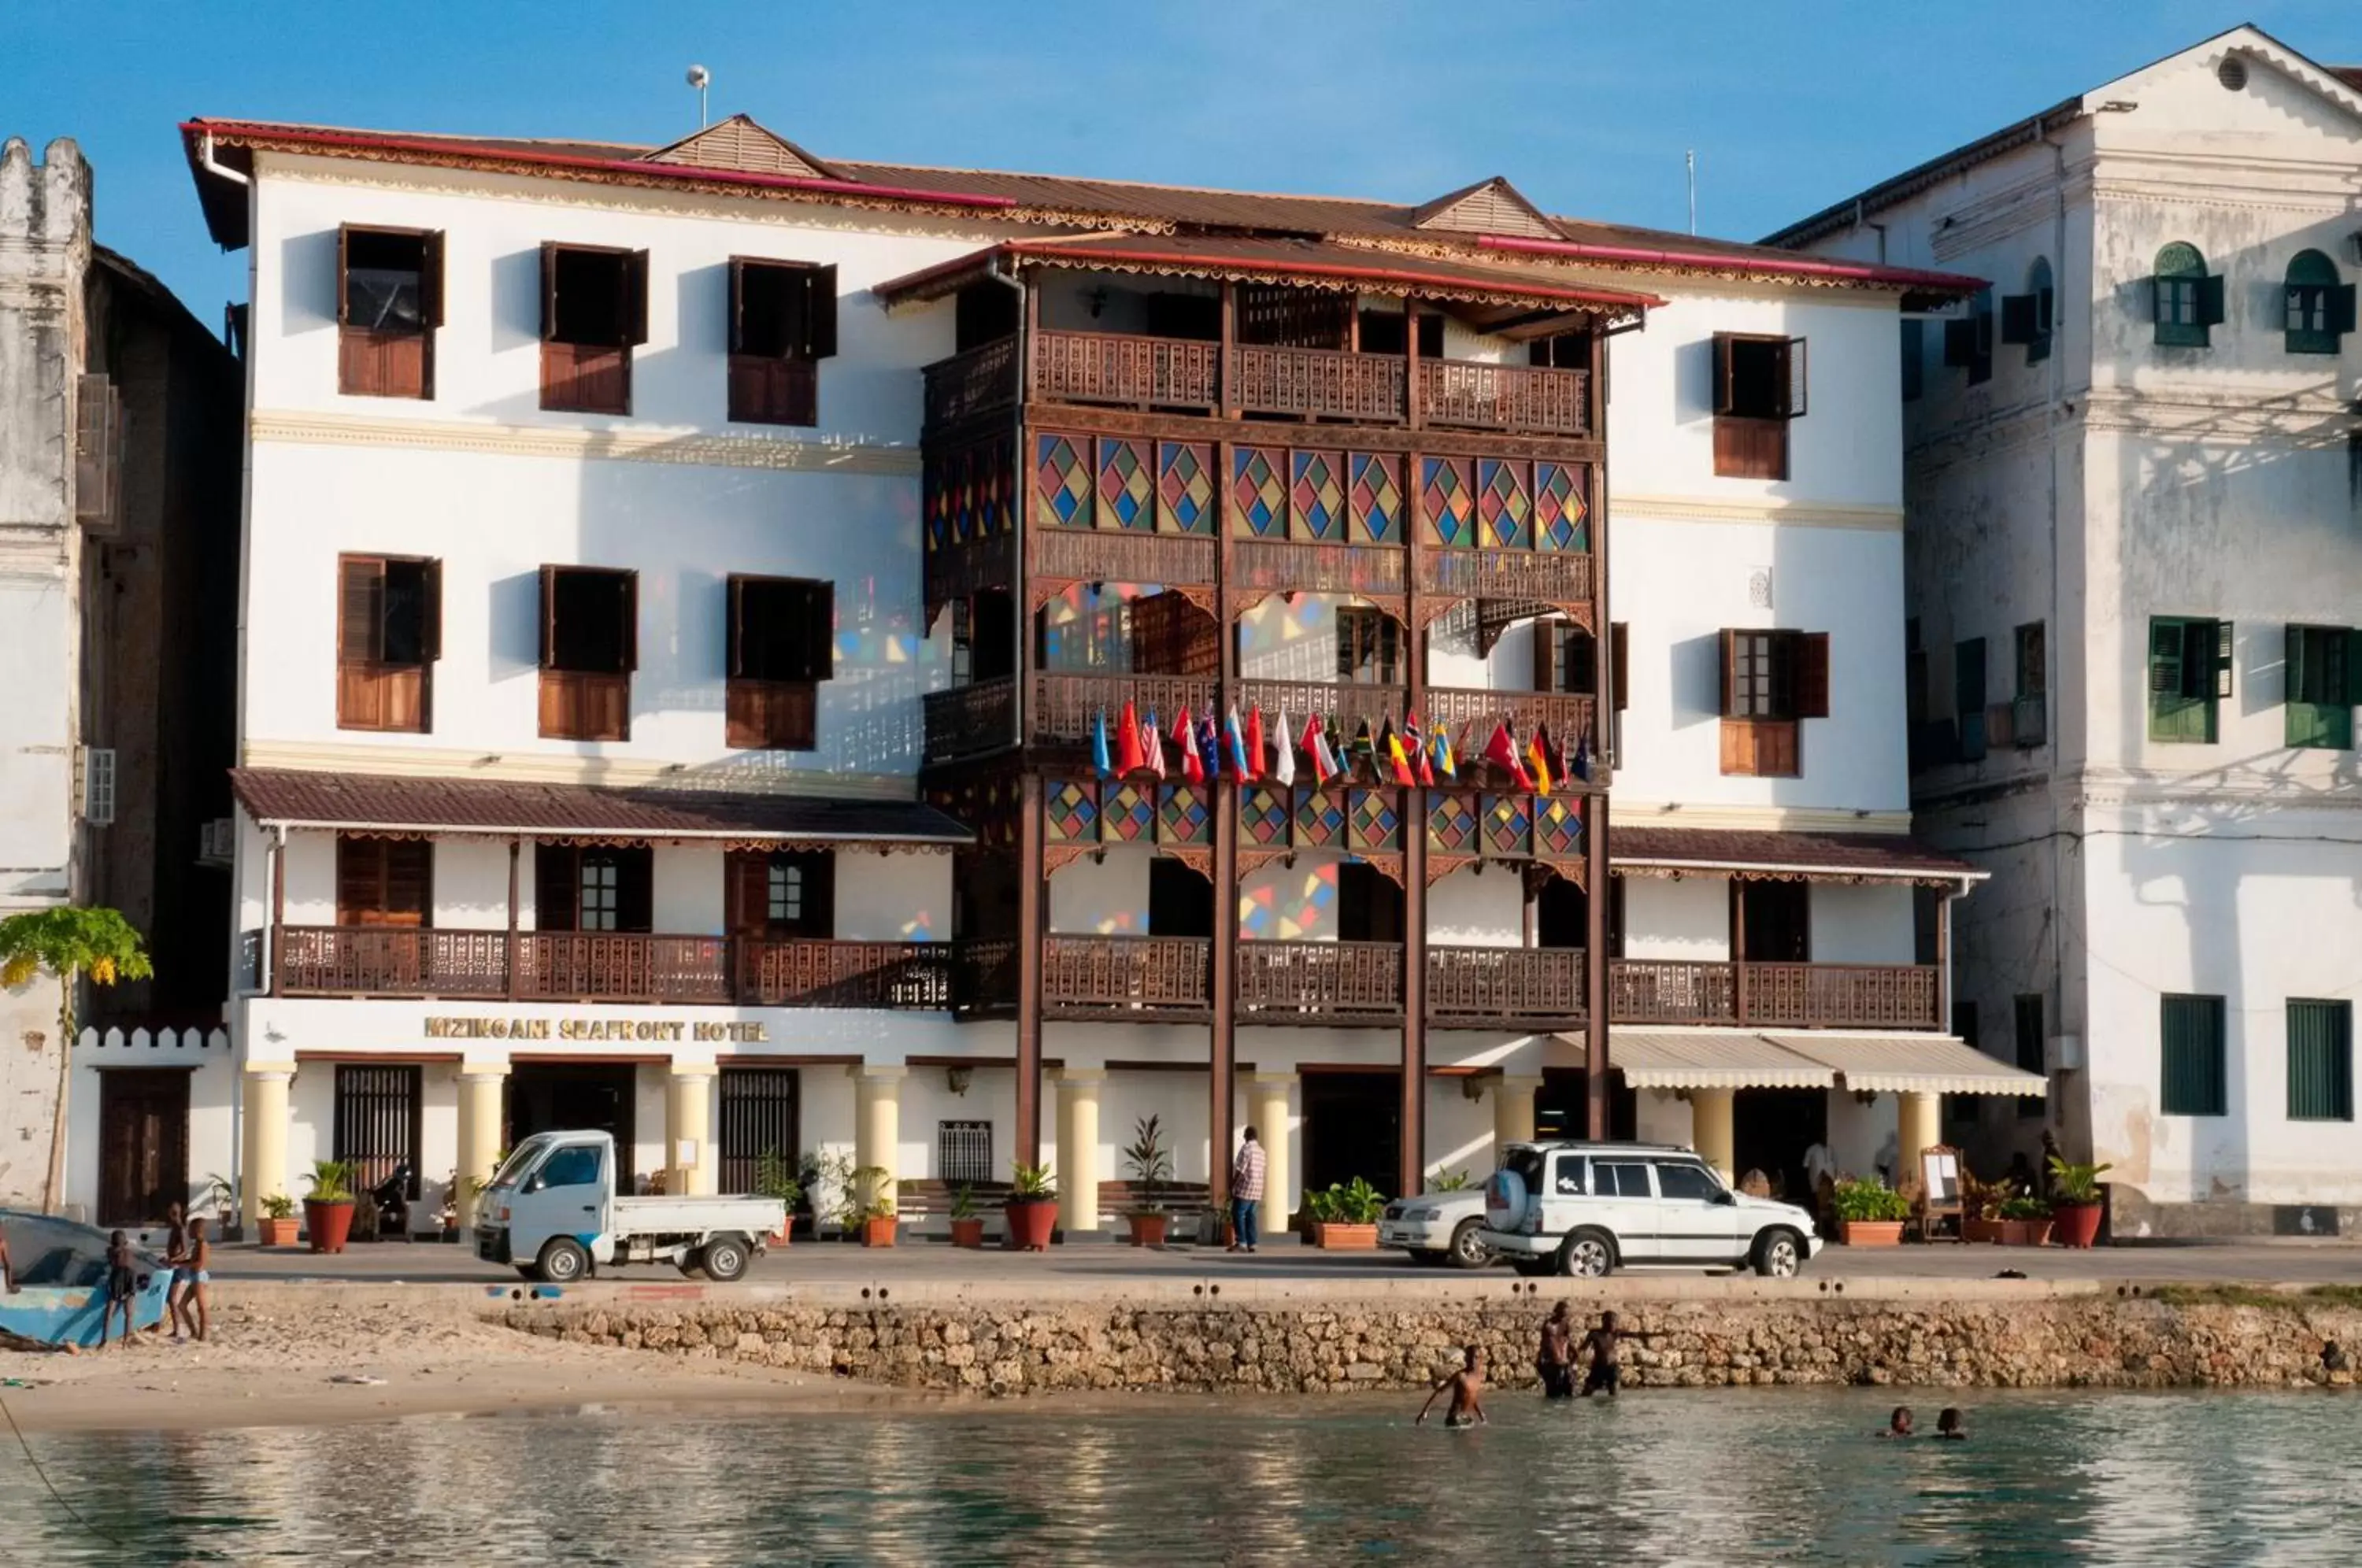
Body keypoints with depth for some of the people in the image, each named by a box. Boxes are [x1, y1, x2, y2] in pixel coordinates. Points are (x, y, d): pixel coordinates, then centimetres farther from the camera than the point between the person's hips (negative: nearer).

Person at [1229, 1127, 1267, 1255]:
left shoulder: (1246, 1148, -10)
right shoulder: (1261, 1151, 15)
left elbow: (1240, 1170, -13)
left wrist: (1232, 1186, -8)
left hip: (1245, 1187, -8)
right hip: (1257, 1189, 8)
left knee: (1238, 1214, -5)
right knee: (1250, 1215, 8)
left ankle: (1241, 1243, -12)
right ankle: (1251, 1243, 4)